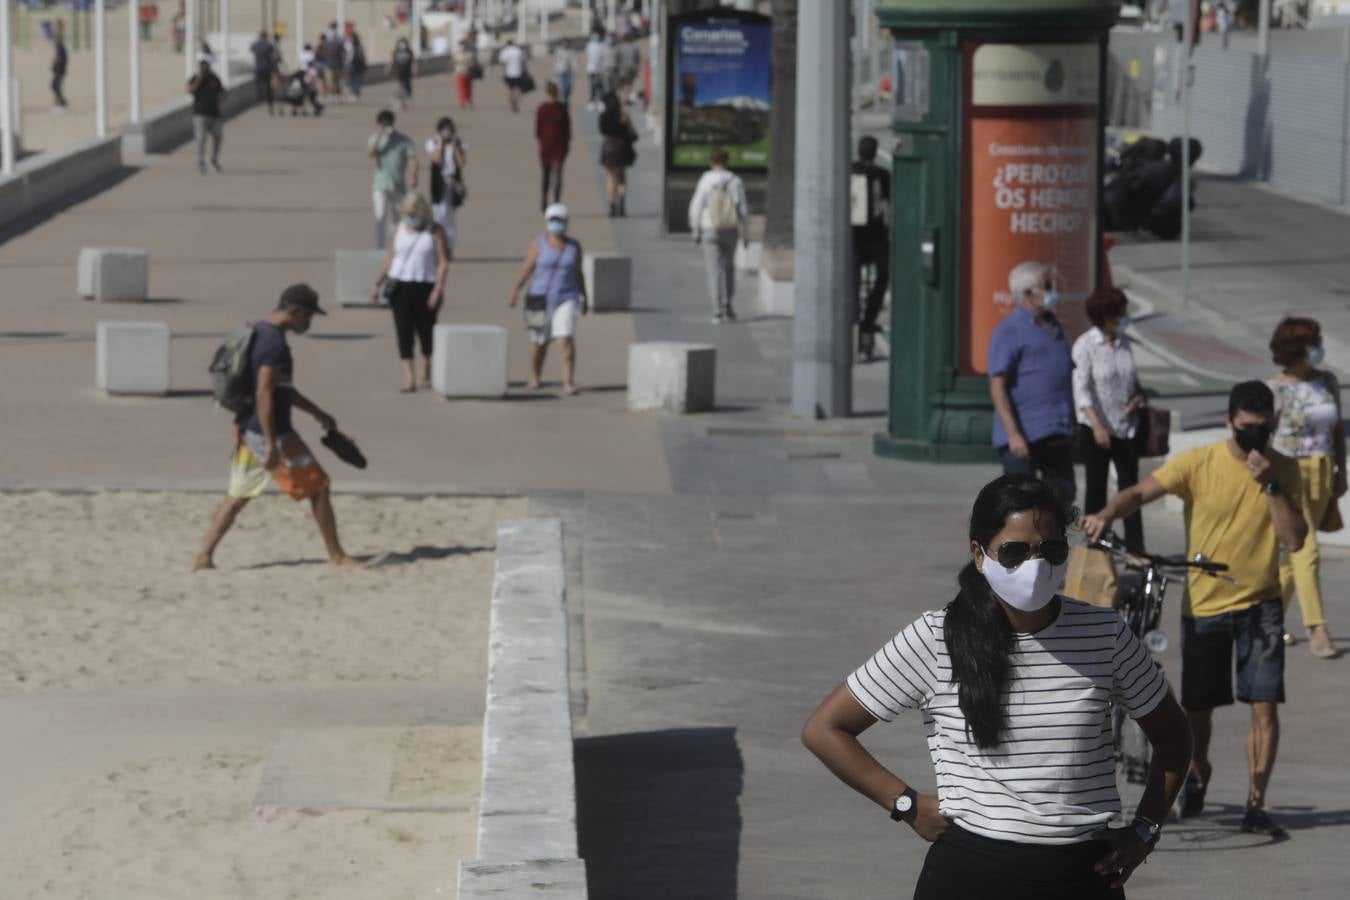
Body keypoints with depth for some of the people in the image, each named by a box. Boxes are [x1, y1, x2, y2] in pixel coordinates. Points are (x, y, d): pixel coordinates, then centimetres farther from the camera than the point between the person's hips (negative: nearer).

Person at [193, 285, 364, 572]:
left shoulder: (257, 333, 14)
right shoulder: (275, 344, -19)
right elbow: (264, 395, -25)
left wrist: (318, 414, 27)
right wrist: (271, 445, -26)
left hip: (247, 430, 9)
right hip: (270, 433, -9)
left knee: (237, 496, 12)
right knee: (318, 487, 3)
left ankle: (204, 557, 7)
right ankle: (337, 556, 10)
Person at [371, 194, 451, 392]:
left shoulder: (435, 232, -2)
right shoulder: (400, 230, 8)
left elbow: (443, 262, -7)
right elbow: (390, 258, 13)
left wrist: (438, 289, -16)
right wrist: (377, 284, 9)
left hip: (425, 287, -2)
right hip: (400, 286, 2)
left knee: (426, 330, 7)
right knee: (403, 330, -8)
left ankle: (427, 374, 28)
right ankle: (409, 378, -13)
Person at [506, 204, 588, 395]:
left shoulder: (574, 246, 3)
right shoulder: (538, 245, -4)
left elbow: (578, 274, 11)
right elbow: (526, 270, -7)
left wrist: (584, 299, 14)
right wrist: (514, 292, -18)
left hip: (566, 300, 0)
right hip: (541, 300, 0)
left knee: (566, 341, -15)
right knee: (540, 344, 10)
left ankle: (569, 383, -16)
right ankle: (534, 378, 33)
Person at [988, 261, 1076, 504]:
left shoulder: (1053, 325, 17)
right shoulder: (1009, 330, -8)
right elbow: (997, 386, -14)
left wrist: (1070, 424, 20)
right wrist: (1013, 434, -23)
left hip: (1059, 435, 8)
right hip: (1024, 435, -8)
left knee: (1063, 497, 10)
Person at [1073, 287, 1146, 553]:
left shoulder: (1123, 342, 8)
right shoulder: (1085, 345, -9)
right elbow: (1081, 388, -16)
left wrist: (1137, 397, -4)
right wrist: (1097, 426, -26)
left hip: (1125, 426, 5)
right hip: (1096, 428, -5)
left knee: (1130, 485, 2)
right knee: (1096, 488, 2)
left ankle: (1135, 548, 3)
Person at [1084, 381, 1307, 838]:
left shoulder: (1284, 471, -2)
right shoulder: (1198, 463, -8)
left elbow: (1294, 539, -11)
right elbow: (1140, 492, -14)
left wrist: (1269, 485, -20)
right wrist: (1107, 513, -34)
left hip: (1260, 604, 1)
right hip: (1203, 606, 0)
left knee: (1264, 705, -10)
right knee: (1198, 708, 8)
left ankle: (1255, 804, -1)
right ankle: (1198, 775, 38)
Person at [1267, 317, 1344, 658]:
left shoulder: (1328, 382, 8)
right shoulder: (1276, 389, -10)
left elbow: (1337, 429, 16)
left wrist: (1341, 472, 14)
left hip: (1321, 474, 6)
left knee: (1295, 551, 12)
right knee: (1306, 550, -12)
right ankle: (1316, 630, -12)